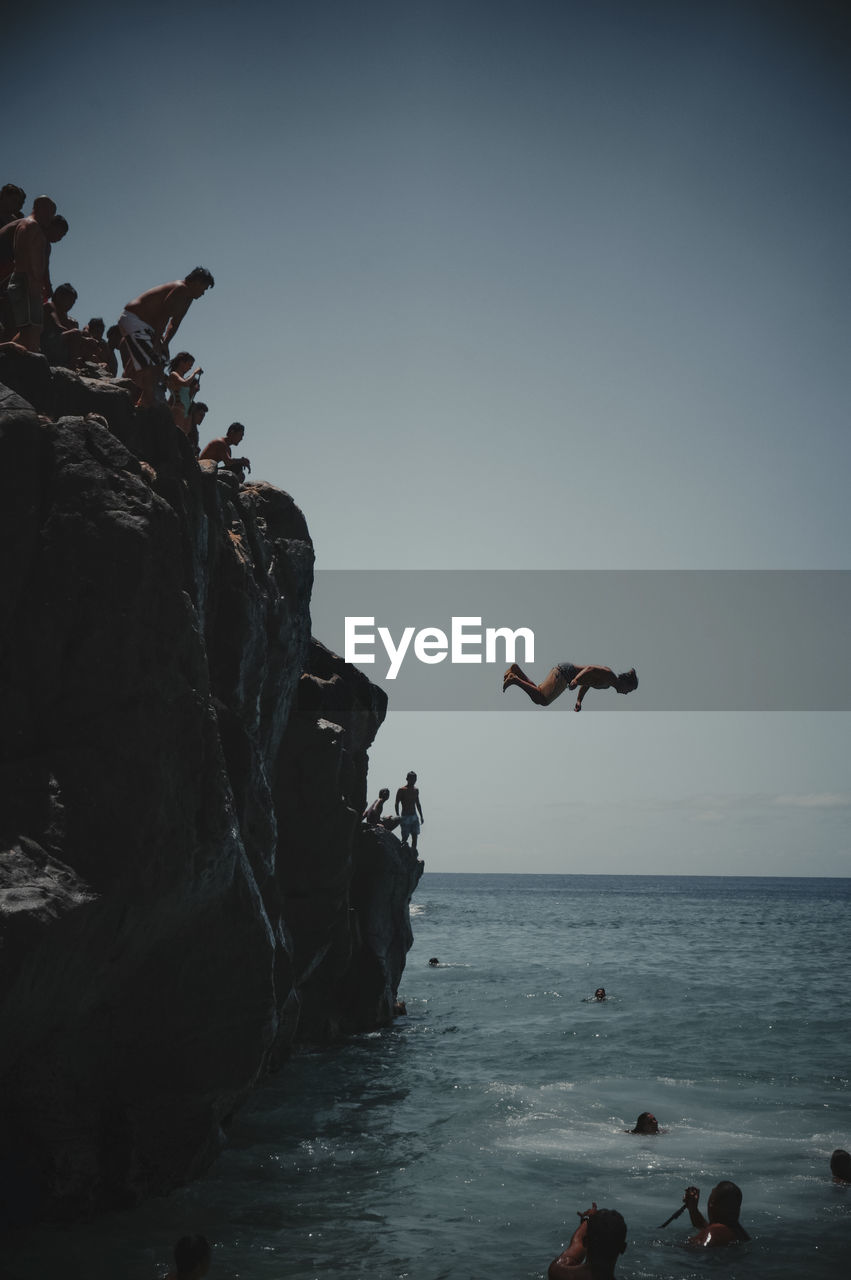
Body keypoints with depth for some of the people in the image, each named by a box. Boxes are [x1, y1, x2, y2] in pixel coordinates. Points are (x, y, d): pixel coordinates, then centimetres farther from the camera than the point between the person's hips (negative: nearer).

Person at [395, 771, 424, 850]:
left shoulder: (416, 790, 11)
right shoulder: (401, 790, -6)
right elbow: (397, 804, -7)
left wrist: (421, 816, 18)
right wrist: (398, 816, -15)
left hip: (414, 817, 5)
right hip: (405, 817, -5)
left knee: (415, 836, 2)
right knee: (405, 836, -6)